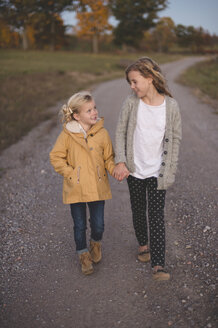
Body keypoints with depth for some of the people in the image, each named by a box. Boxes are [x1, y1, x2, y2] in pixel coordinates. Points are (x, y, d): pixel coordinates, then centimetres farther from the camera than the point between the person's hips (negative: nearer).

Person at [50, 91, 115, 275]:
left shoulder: (102, 133, -5)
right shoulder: (68, 134, -10)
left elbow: (109, 157, 3)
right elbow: (56, 157, -3)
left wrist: (115, 170, -16)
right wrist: (70, 173, -10)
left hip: (97, 188, 1)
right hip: (76, 189, -1)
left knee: (98, 225, 8)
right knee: (80, 226, 11)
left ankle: (96, 243, 42)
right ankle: (83, 254, 35)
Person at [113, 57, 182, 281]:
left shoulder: (171, 106, -10)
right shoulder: (131, 103, -7)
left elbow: (175, 139, -2)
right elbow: (120, 132, 0)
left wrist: (170, 171, -3)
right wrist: (120, 161, -9)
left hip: (157, 172, -2)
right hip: (134, 170, 2)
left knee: (156, 216, -4)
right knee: (138, 211, 17)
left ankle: (158, 266, 0)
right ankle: (143, 244, 42)